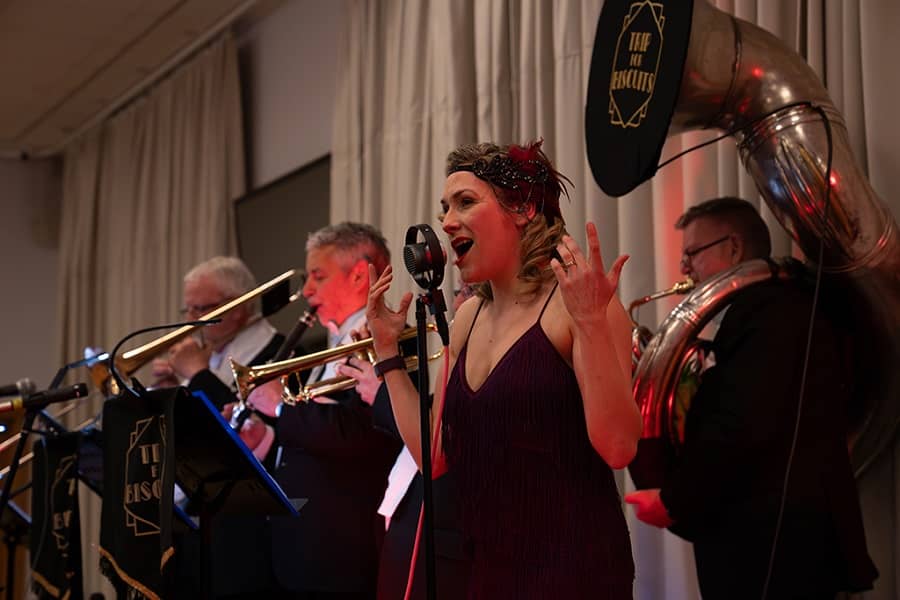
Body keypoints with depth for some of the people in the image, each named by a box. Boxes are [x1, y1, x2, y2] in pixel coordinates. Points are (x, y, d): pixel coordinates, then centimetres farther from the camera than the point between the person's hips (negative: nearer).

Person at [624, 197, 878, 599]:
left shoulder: (772, 310, -13)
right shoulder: (758, 309, 20)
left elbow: (744, 428, -23)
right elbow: (726, 418, 17)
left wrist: (672, 501, -14)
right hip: (761, 540, 10)